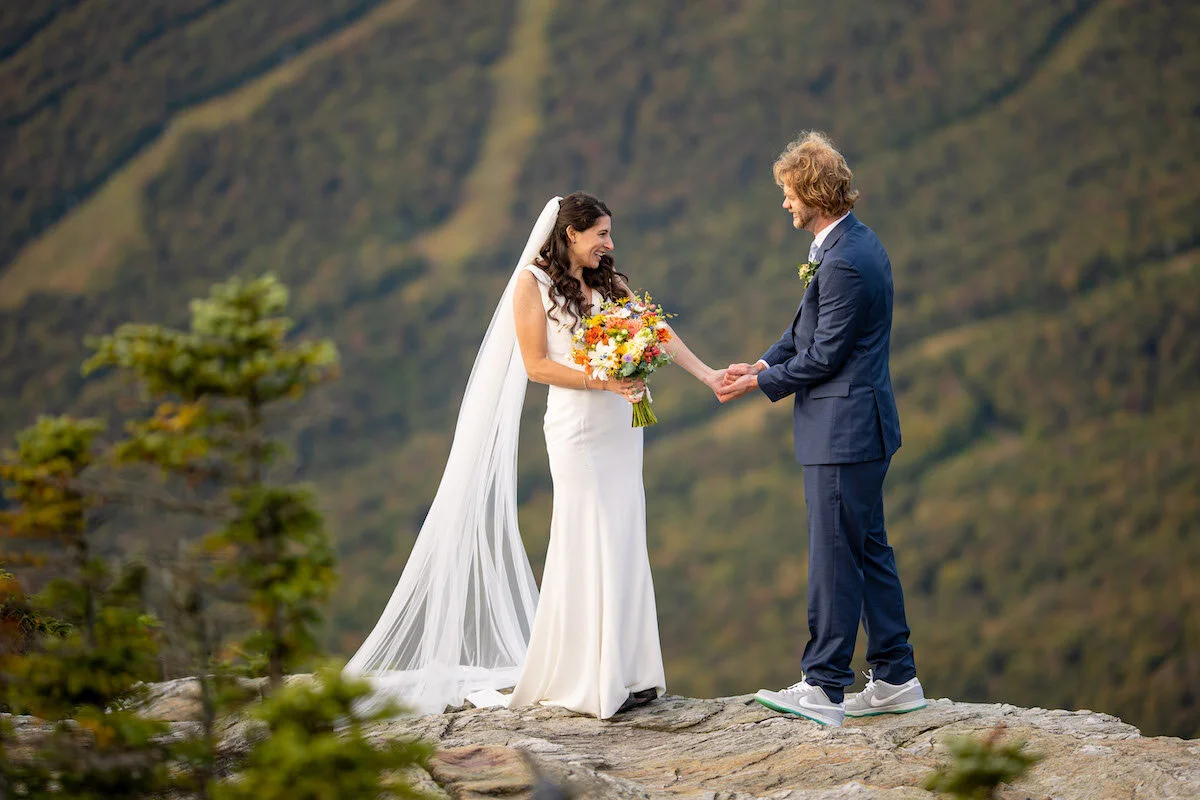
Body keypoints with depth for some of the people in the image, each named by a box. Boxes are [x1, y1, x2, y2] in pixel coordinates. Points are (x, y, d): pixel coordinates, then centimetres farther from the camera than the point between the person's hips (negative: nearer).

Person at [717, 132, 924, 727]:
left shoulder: (845, 263, -22)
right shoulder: (854, 241, 11)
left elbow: (823, 355, -18)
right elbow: (807, 323, 19)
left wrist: (761, 384, -6)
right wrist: (763, 363, 7)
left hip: (844, 431, -11)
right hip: (857, 429, 11)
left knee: (834, 556, -5)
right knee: (868, 550, 15)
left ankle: (823, 687, -1)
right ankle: (895, 678, 21)